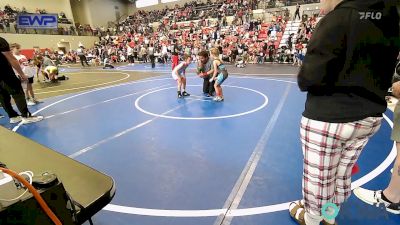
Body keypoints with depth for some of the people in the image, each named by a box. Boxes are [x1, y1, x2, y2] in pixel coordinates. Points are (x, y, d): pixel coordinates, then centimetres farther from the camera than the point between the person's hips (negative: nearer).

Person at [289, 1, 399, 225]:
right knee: (342, 174, 23)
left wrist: (303, 79, 0)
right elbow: (381, 76, 15)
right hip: (370, 117, 8)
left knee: (318, 177, 13)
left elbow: (310, 79, -20)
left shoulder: (339, 19, -15)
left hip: (328, 119, -7)